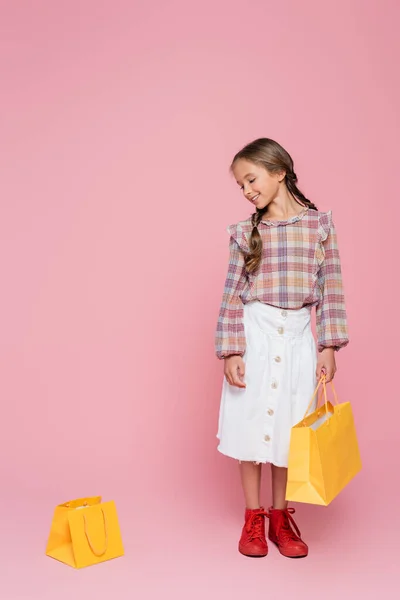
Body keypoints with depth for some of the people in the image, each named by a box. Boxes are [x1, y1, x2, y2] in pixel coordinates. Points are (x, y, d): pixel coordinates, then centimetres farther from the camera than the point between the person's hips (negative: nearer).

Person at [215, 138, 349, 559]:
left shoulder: (319, 224, 1)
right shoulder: (245, 232, 1)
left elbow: (331, 287, 1)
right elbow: (232, 295, -1)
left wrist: (329, 345, -4)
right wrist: (230, 352, -7)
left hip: (299, 338, 0)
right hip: (254, 335, 0)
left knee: (288, 427, 7)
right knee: (251, 425, 6)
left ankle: (280, 517, 25)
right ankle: (253, 519, 22)